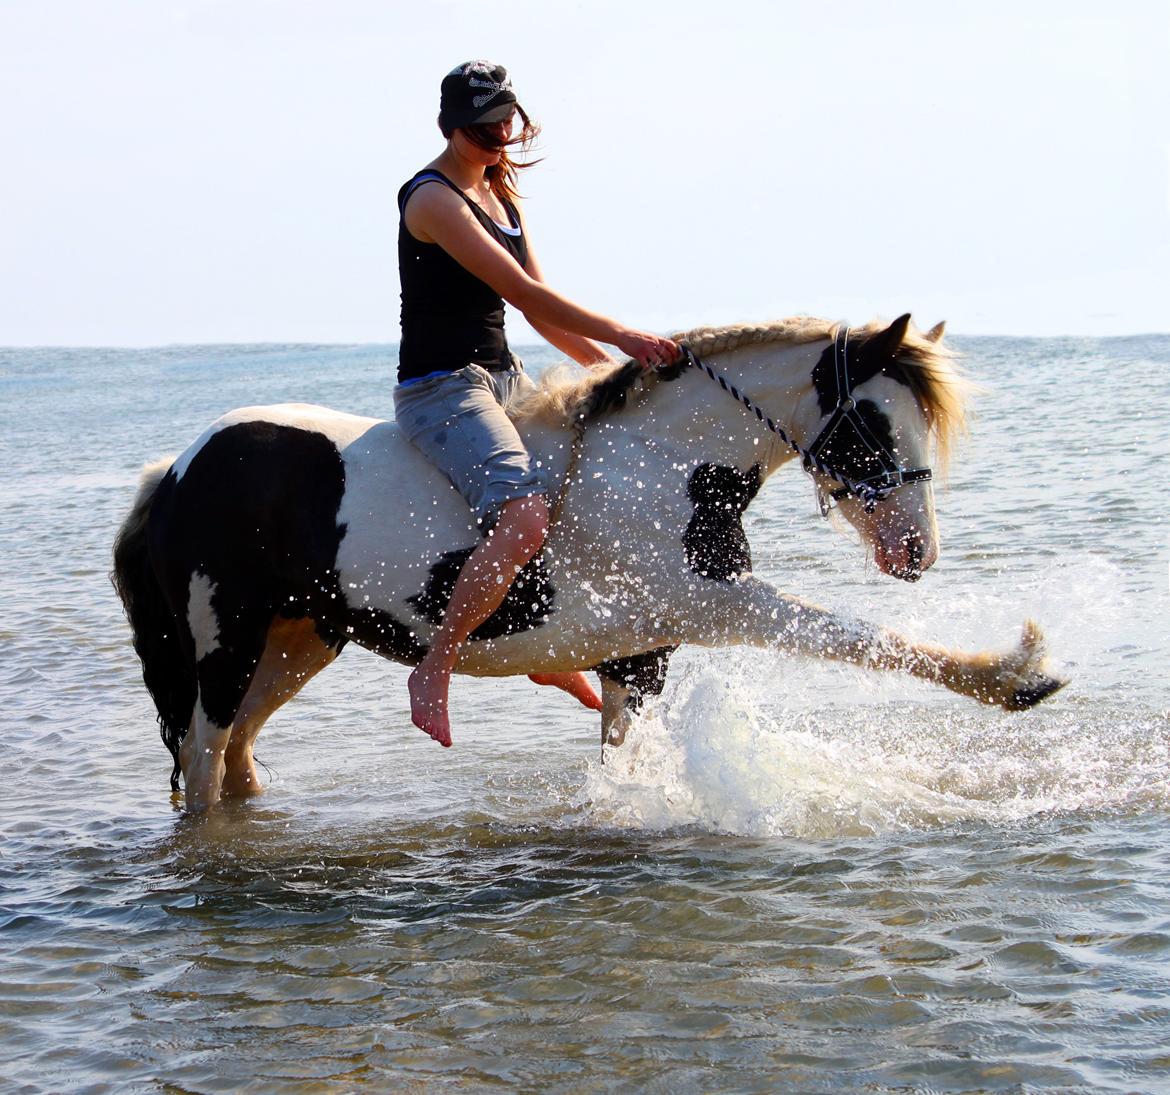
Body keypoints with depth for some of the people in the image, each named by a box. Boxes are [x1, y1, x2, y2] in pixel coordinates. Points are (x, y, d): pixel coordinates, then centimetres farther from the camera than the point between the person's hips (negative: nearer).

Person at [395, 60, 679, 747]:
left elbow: (538, 311, 15)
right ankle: (434, 670, -18)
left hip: (504, 379, 10)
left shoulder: (501, 194, 14)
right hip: (442, 389, -10)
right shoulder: (433, 198, -14)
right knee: (528, 516, -31)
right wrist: (622, 336, -22)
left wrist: (612, 368, 5)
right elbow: (523, 293, -22)